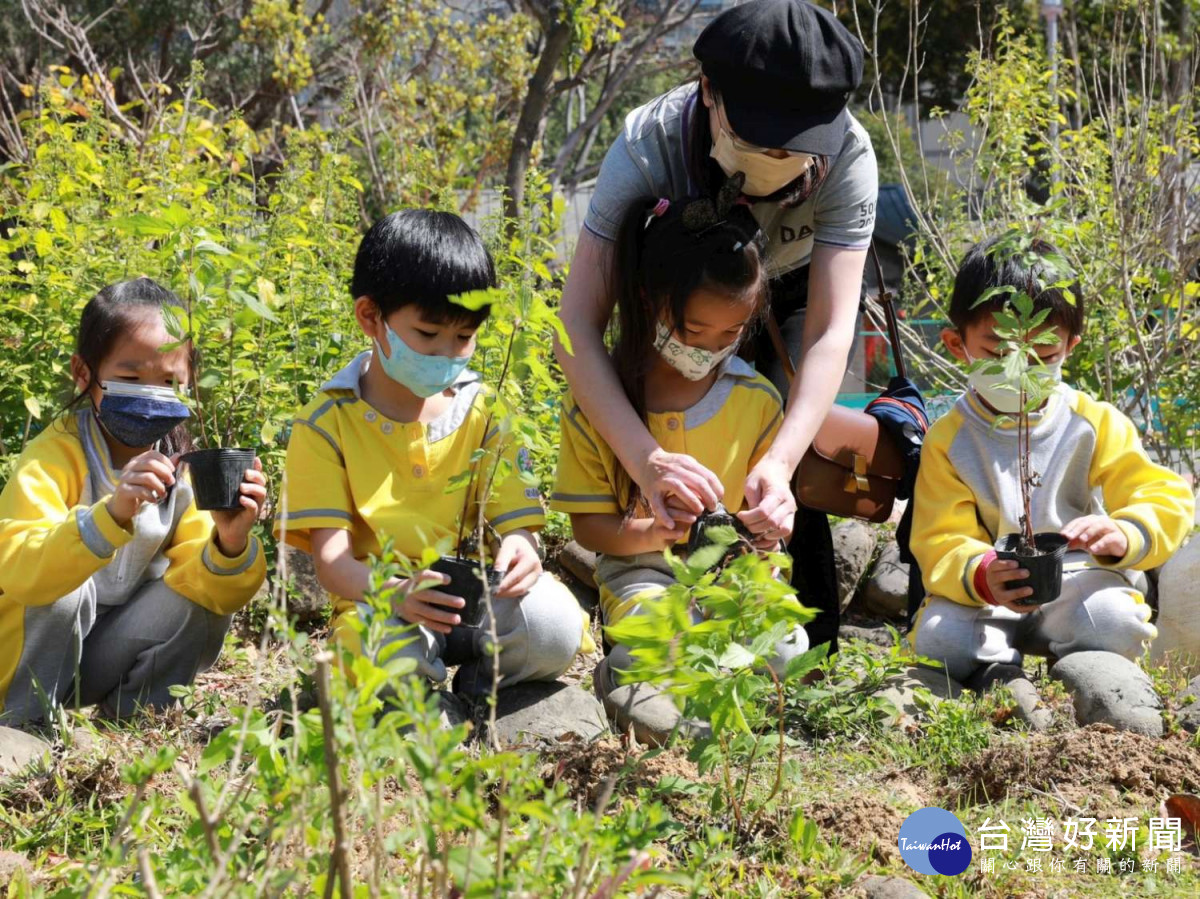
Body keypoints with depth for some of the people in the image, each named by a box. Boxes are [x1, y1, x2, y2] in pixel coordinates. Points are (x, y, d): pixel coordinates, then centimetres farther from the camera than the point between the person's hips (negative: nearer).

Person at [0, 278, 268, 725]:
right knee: (63, 586, -30)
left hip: (100, 657, 5)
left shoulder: (181, 467, -6)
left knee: (205, 602, -13)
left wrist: (228, 545, -36)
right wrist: (112, 513, -53)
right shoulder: (55, 456, -22)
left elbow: (209, 589, -13)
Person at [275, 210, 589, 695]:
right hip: (379, 602, -2)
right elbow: (330, 559, -10)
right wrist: (395, 593, -33)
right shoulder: (326, 423, -2)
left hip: (478, 598, 3)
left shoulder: (484, 412, 6)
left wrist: (518, 548, -27)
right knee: (383, 644, -38)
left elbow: (517, 523, 1)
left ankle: (472, 688, 0)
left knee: (554, 624, -30)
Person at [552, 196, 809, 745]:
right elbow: (586, 523, -4)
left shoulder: (758, 402, 1)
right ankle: (633, 669, -7)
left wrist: (763, 530, -17)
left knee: (785, 645, -25)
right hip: (642, 569, -4)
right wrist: (639, 534, -26)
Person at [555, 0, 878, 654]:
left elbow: (830, 331, -34)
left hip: (798, 295, 0)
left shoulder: (846, 155, -35)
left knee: (784, 449, -19)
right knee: (689, 453, -17)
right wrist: (645, 460, -55)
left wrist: (781, 463, -50)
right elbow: (579, 324, -41)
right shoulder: (648, 146, -37)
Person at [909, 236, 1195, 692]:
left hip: (1078, 585, 0)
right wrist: (982, 577, -32)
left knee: (1112, 622, -33)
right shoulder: (948, 440, -1)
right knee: (938, 637, -30)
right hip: (987, 603, 0)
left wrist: (1122, 534, -30)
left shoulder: (1094, 423, 0)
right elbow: (940, 543, -8)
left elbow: (1166, 501, -5)